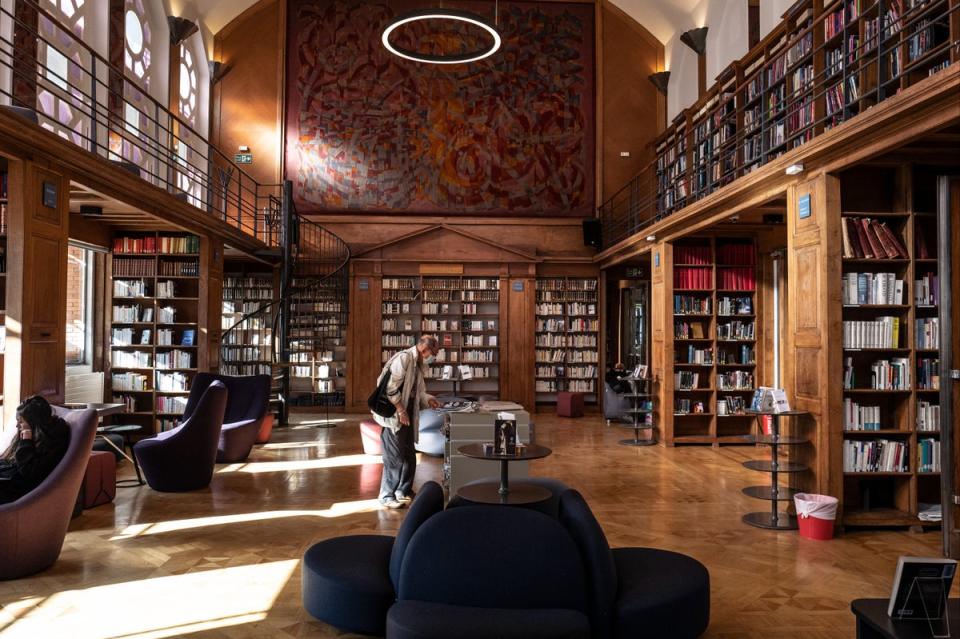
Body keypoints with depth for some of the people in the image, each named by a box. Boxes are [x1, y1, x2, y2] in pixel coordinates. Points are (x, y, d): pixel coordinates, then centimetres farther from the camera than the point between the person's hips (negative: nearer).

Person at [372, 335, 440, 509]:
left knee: (409, 456, 14)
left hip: (407, 416, 9)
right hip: (393, 416, -9)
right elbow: (391, 387, -21)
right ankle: (387, 496, 7)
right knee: (394, 457, -4)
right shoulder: (404, 358, -16)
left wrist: (428, 399, 6)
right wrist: (401, 410, -19)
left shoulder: (419, 365, 13)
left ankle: (403, 491, 27)